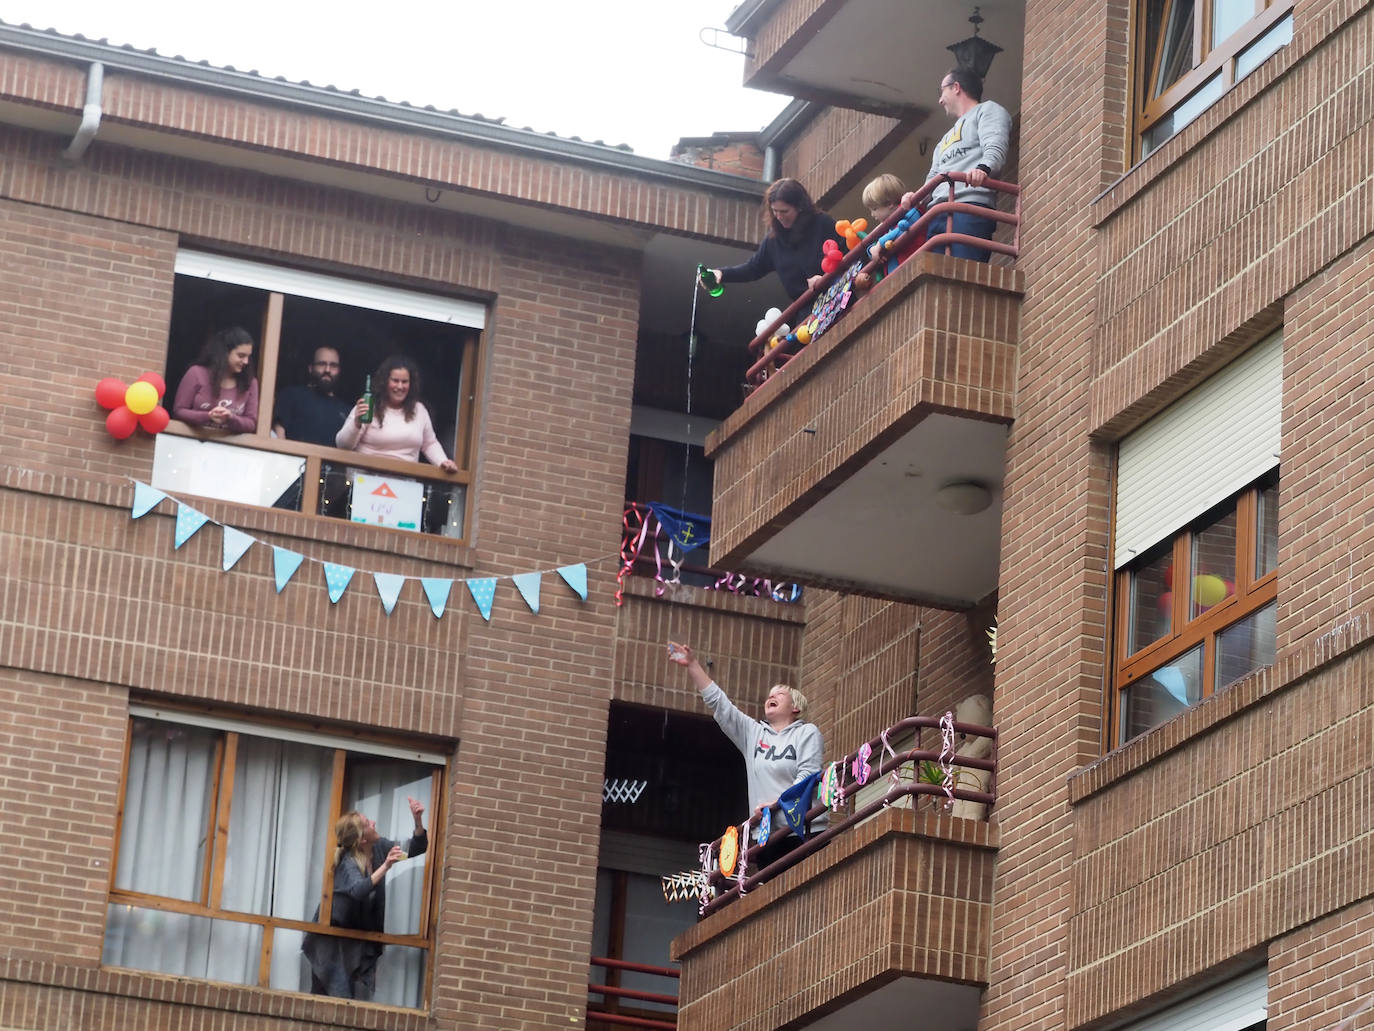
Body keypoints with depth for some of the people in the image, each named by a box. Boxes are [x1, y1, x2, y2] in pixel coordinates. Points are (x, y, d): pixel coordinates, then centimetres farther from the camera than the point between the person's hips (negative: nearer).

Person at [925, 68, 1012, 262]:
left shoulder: (987, 110, 14)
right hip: (937, 214, 7)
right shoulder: (945, 139, 40)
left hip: (971, 206, -7)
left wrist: (983, 168, -29)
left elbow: (995, 148, -6)